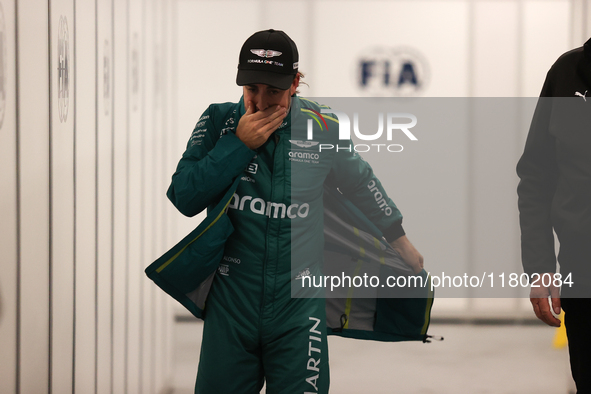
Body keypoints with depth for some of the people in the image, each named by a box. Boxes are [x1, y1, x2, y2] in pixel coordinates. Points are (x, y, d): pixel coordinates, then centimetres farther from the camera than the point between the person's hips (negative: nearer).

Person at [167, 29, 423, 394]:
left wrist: (399, 238, 27)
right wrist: (239, 144, -15)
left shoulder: (321, 130, -2)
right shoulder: (218, 121, -2)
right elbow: (184, 199, -10)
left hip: (298, 309, -1)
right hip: (230, 305, 1)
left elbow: (362, 185, 16)